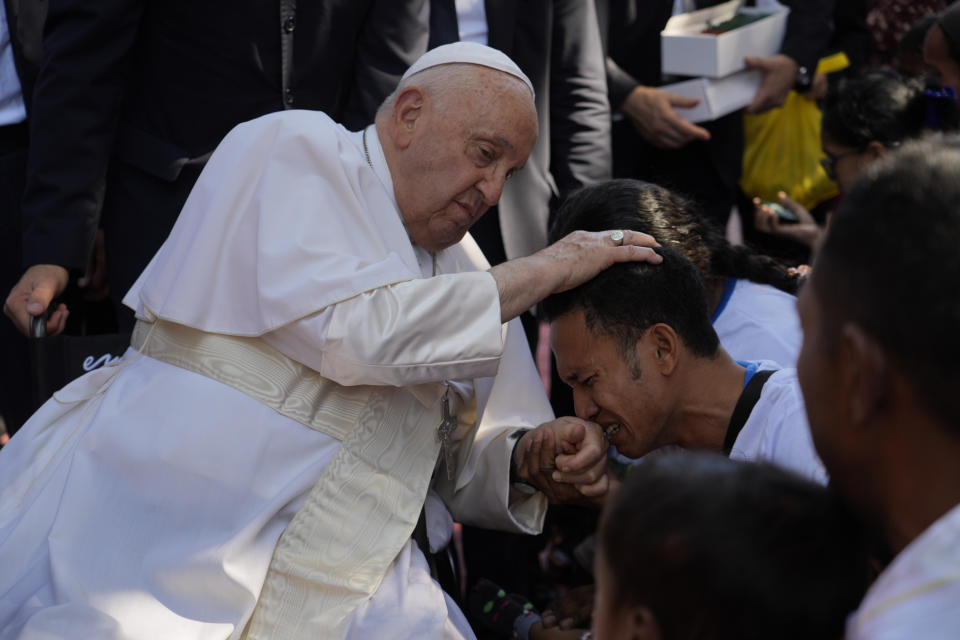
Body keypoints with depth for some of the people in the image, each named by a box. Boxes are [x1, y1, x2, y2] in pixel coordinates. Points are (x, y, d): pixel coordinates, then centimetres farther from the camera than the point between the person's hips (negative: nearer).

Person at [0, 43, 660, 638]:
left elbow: (466, 457, 22)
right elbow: (352, 326, -15)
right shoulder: (293, 149, 0)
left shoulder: (464, 270, 19)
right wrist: (544, 270, -6)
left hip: (338, 577, 6)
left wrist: (529, 459, -2)